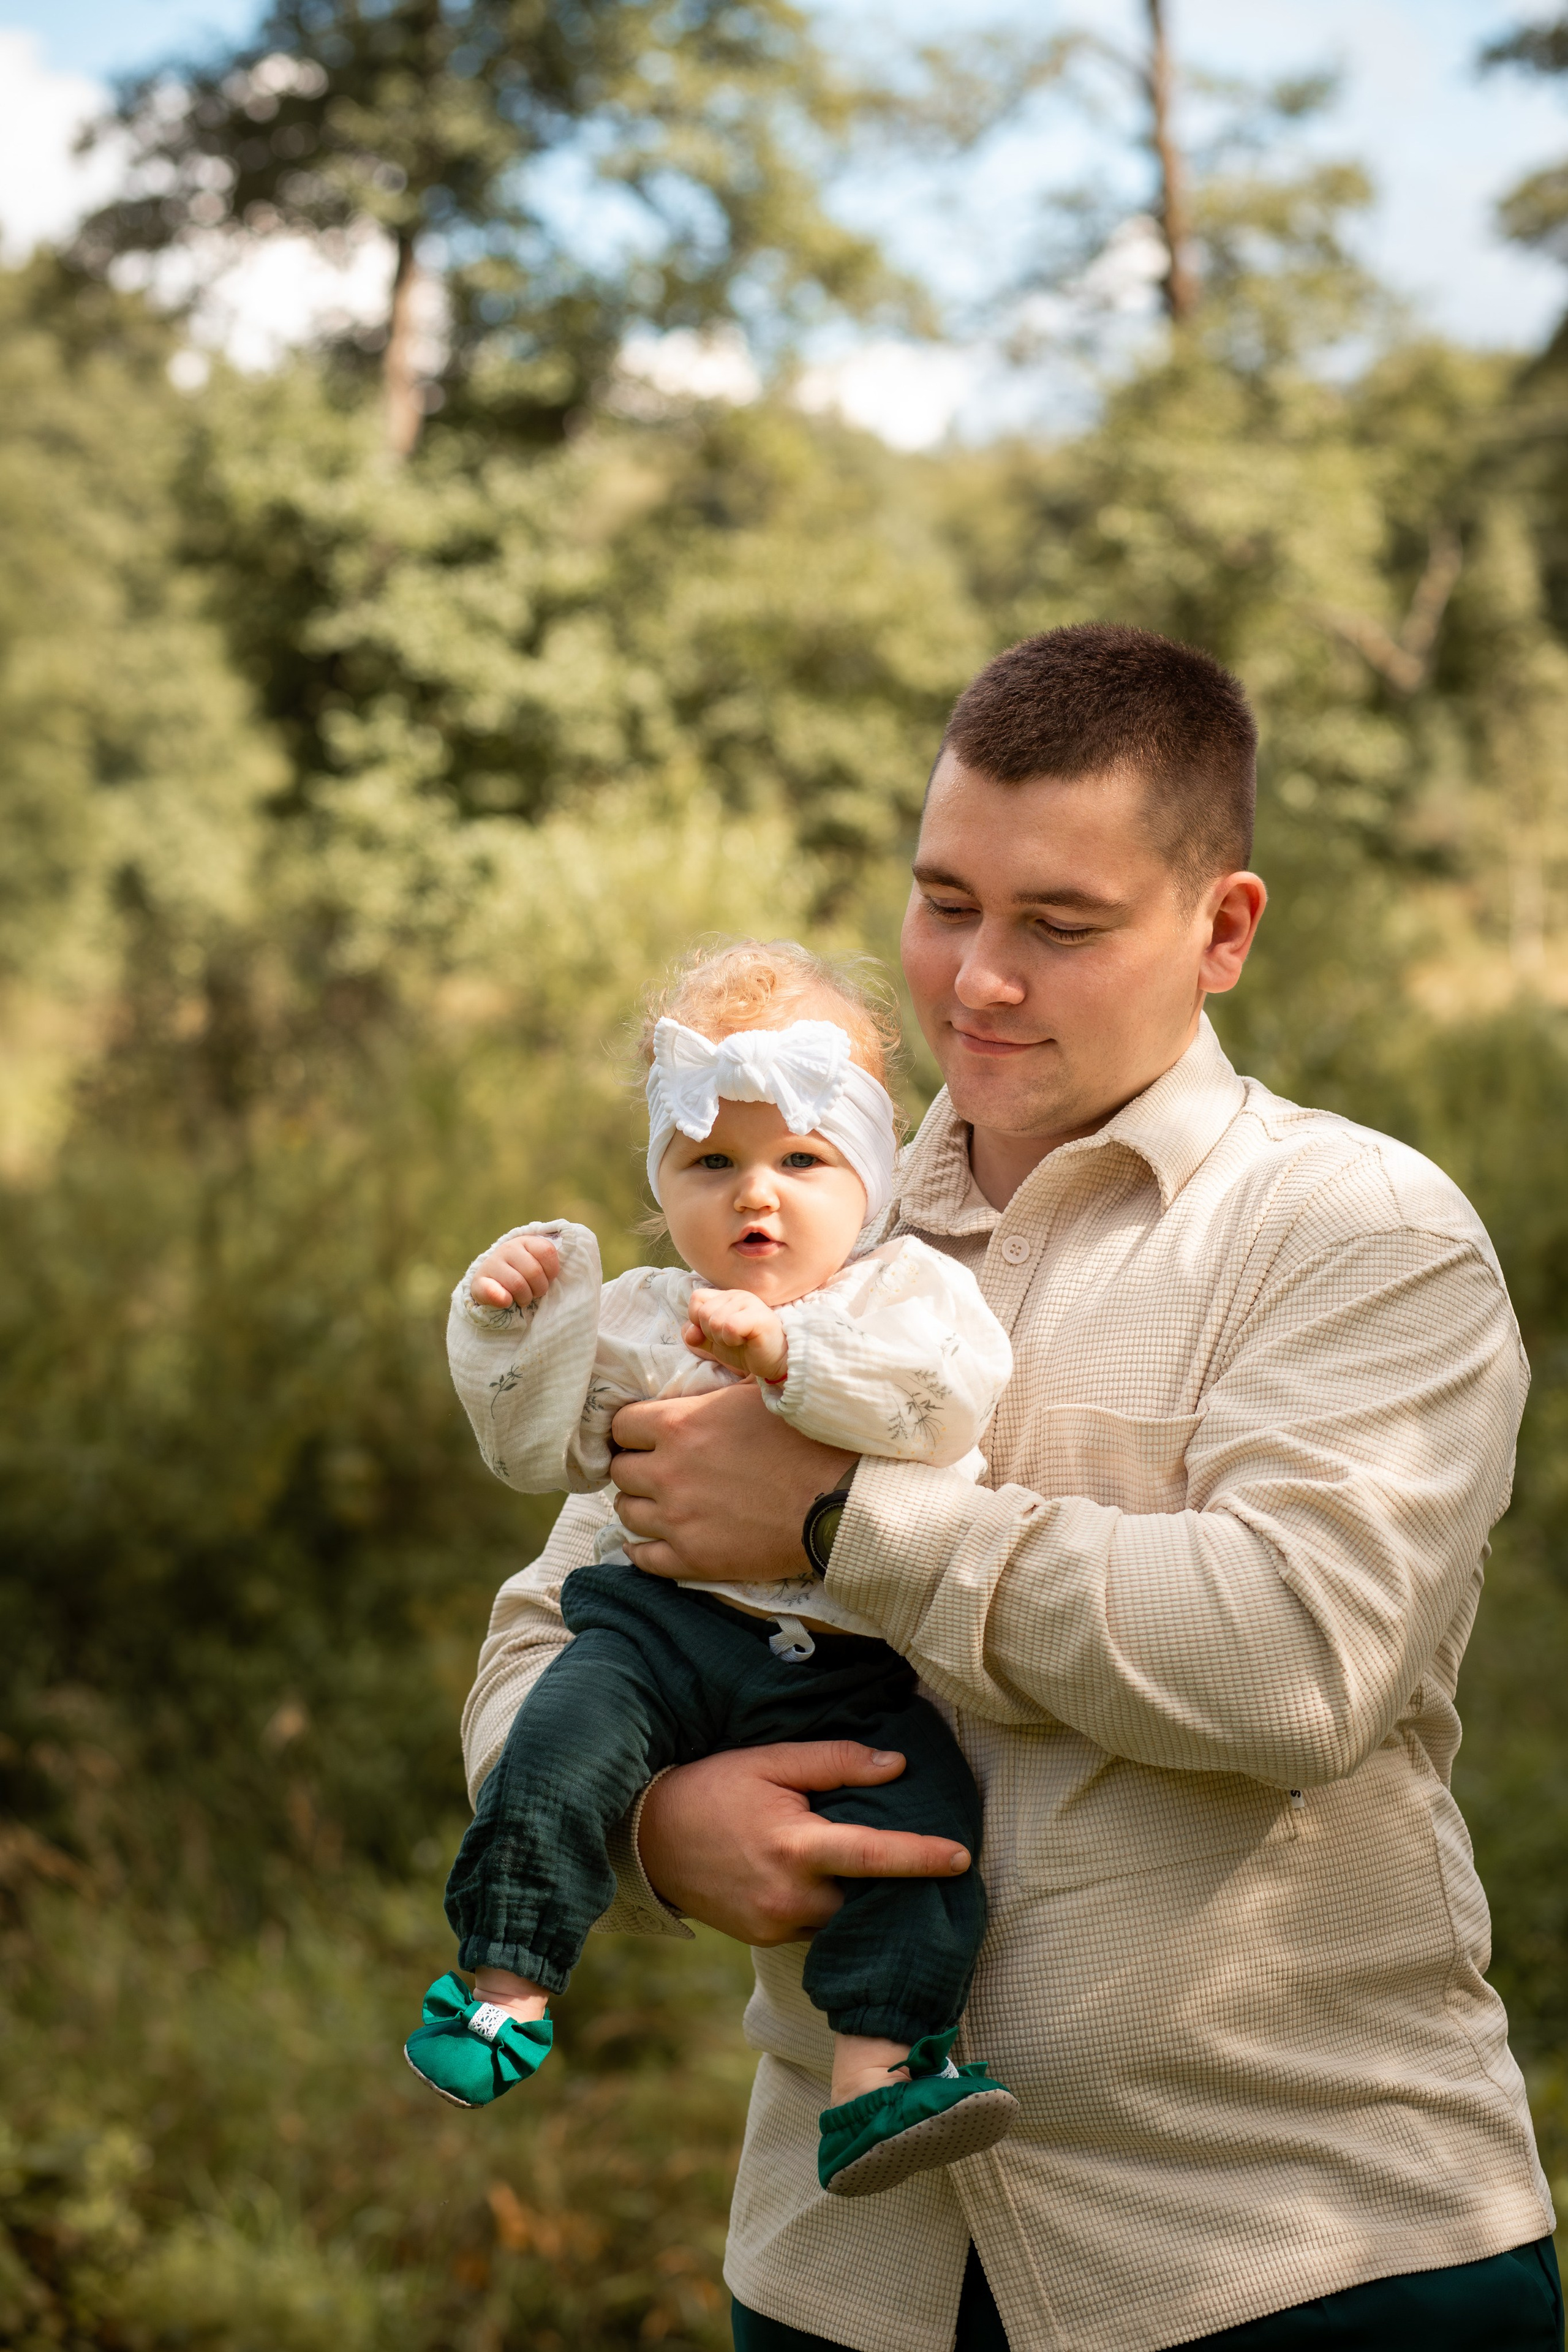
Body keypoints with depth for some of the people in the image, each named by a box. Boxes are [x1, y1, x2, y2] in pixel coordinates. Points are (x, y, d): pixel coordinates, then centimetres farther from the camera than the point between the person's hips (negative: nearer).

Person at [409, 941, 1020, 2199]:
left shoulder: (907, 1287, 7)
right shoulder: (639, 1317, 16)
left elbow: (954, 1391, -15)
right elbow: (543, 1447, 17)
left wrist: (788, 1350, -22)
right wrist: (513, 1327, 2)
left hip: (857, 1662, -1)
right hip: (673, 1620, 1)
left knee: (927, 1802, -22)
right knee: (567, 1735, -25)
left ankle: (876, 2072, -20)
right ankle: (507, 1987, -14)